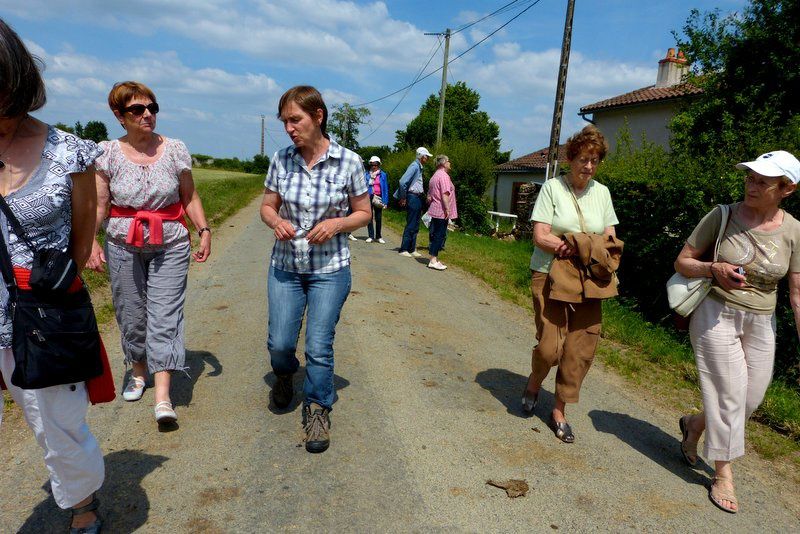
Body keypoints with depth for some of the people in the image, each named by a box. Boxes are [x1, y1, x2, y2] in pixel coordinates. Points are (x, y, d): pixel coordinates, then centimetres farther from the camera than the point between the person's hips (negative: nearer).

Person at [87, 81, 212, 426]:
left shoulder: (175, 149, 1)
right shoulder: (108, 153, 1)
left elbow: (190, 197, 7)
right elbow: (98, 204, 0)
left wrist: (204, 230, -1)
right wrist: (91, 242, -12)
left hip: (171, 245, -1)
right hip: (123, 246, 1)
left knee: (165, 315, -8)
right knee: (131, 315, 9)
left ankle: (163, 396, -9)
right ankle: (138, 371, 34)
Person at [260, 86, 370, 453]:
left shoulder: (349, 162, -9)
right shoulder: (281, 159, -2)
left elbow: (364, 213, 0)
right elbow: (267, 205, 8)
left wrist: (337, 223, -19)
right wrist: (276, 222, -15)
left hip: (329, 269, -2)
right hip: (285, 266, 3)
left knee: (319, 347, -1)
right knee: (279, 343, 6)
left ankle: (317, 412, 22)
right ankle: (284, 374, 43)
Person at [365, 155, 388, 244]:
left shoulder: (383, 175, 4)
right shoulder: (366, 174, 5)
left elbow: (385, 189, 4)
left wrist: (385, 201, -2)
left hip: (378, 198, 0)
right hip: (369, 197, 0)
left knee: (378, 218, 5)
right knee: (369, 217, 1)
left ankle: (378, 236, 15)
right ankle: (371, 236, 6)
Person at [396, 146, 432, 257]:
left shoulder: (419, 167, 16)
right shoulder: (414, 166, -14)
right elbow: (402, 181, -22)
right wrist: (403, 198, -15)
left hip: (418, 198, 10)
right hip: (413, 198, -10)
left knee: (415, 226, 11)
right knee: (410, 225, -6)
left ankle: (412, 249, 17)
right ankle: (403, 249, -1)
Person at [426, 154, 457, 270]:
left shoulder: (434, 176, 18)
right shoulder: (444, 176, -13)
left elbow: (429, 196, 23)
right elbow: (445, 194, -21)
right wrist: (447, 209, -21)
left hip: (435, 211, 10)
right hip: (442, 211, -10)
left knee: (436, 235, 13)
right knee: (439, 235, -7)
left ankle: (434, 259, 18)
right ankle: (433, 261, -7)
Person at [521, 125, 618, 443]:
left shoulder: (601, 192, 11)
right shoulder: (553, 187, -3)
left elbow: (610, 238, 10)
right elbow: (540, 237, -9)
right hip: (550, 276, -4)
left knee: (581, 350, 1)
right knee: (550, 347, -9)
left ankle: (559, 412, 19)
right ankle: (534, 382, 26)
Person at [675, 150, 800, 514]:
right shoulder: (722, 216, -11)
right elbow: (682, 262, -5)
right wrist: (713, 269, -25)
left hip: (760, 323, 4)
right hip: (716, 314, -3)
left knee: (751, 399, 10)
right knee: (730, 394, -2)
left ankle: (695, 424, 39)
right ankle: (723, 474, 17)